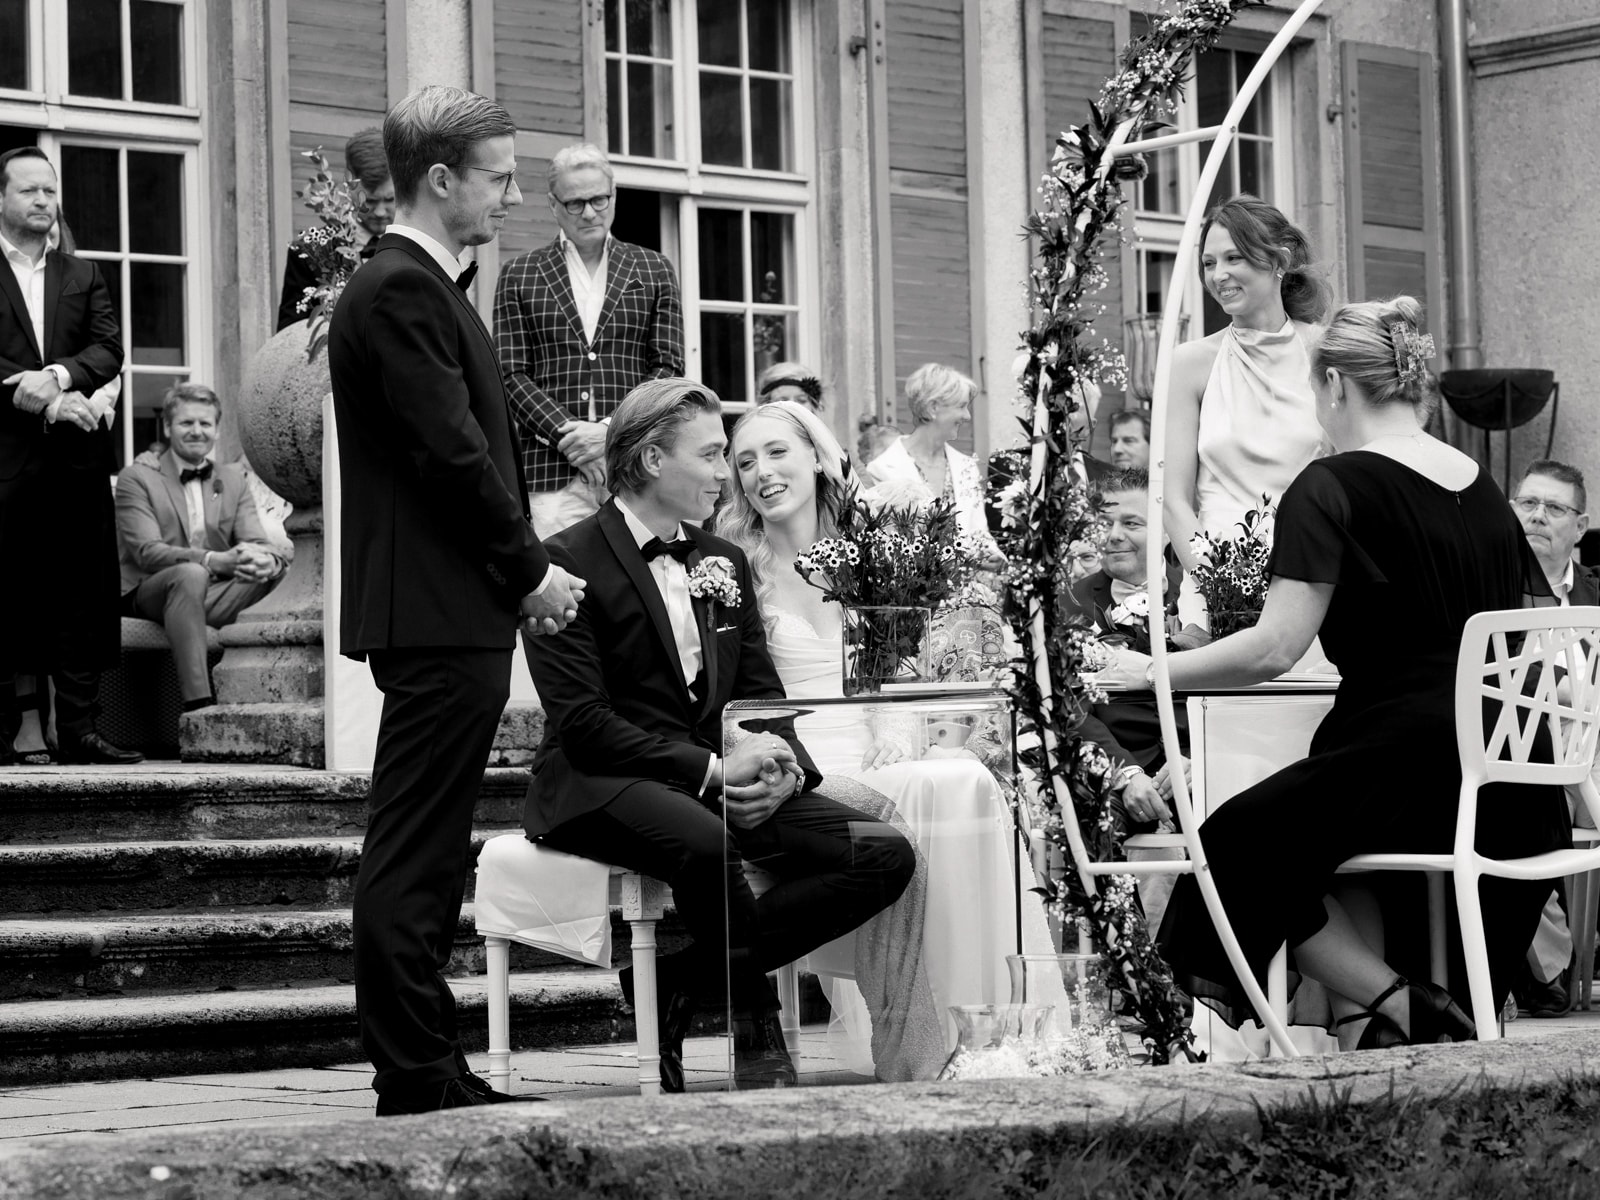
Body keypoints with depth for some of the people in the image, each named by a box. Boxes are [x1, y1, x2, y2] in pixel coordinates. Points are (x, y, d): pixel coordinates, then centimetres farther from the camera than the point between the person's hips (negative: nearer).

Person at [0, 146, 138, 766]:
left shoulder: (83, 275, 17)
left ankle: (78, 732, 4)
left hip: (77, 458, 4)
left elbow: (109, 349, 3)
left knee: (81, 600, 2)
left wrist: (56, 376, -15)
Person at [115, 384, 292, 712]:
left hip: (211, 598, 4)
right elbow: (147, 552, -13)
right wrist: (213, 560, -31)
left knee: (278, 556, -23)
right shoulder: (137, 478, 1)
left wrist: (268, 559, -25)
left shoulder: (233, 479, 17)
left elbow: (257, 541, 3)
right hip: (147, 596, -4)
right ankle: (198, 703, -49)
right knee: (190, 574, -38)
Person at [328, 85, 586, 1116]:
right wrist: (530, 572, -10)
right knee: (414, 855, -7)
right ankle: (416, 1077, -4)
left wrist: (529, 571, 11)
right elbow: (451, 451, -18)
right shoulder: (400, 293, -13)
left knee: (426, 853, 12)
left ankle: (428, 1068, 17)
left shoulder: (422, 288, 19)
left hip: (458, 615, 11)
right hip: (438, 612, -11)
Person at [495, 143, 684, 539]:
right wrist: (566, 434, -10)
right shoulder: (518, 276, 11)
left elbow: (669, 369, 7)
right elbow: (512, 375, 4)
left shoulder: (654, 272, 14)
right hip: (552, 472, -1)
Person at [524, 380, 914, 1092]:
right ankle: (756, 1028, -15)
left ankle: (677, 981, -11)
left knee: (884, 855, -15)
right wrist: (712, 769, -21)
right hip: (602, 786, -7)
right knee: (708, 844, -41)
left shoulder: (723, 564, 19)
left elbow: (762, 693, 16)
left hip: (723, 779, 7)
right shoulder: (570, 563, -5)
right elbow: (581, 722, -13)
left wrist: (785, 767, -8)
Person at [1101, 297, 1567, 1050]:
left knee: (1241, 846, 11)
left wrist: (1153, 672, -2)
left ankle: (1396, 1006, -2)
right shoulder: (1485, 493, 14)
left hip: (1403, 754, -7)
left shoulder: (1332, 488, -6)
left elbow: (1274, 649, -14)